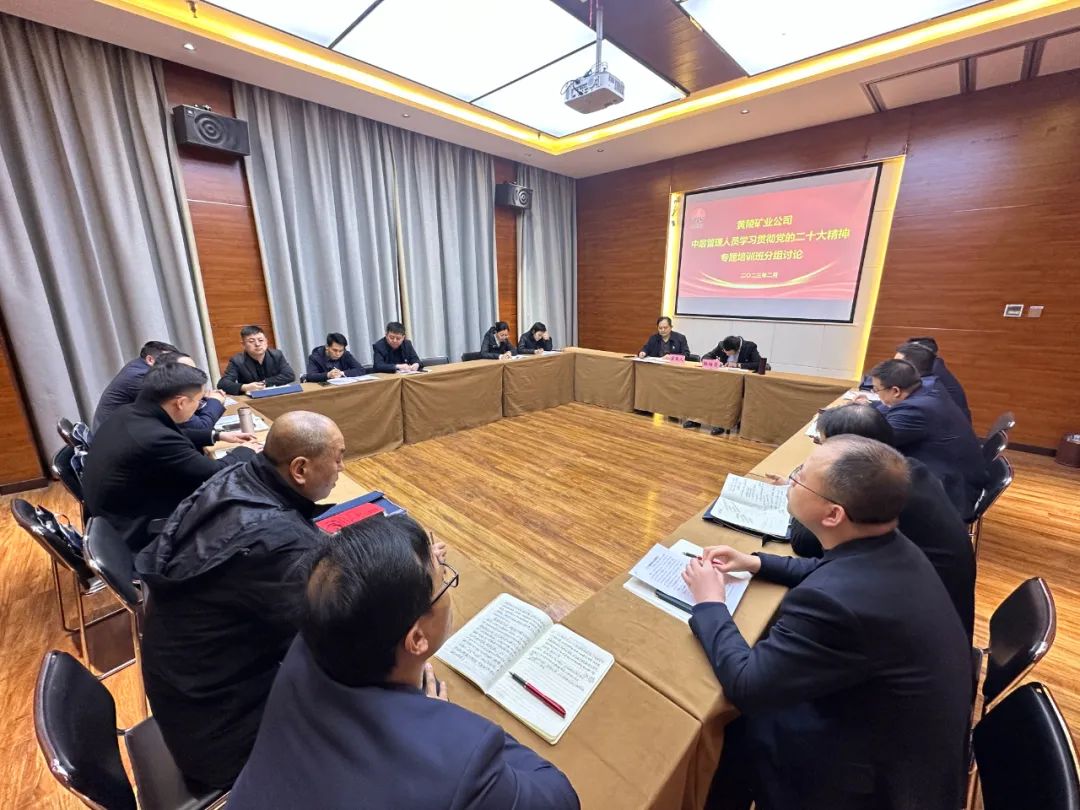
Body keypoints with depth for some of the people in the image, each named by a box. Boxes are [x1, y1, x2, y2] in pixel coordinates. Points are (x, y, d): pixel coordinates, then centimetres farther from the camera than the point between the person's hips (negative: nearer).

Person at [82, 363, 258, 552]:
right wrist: (246, 451, -6)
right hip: (138, 531, -8)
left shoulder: (126, 413, -7)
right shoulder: (156, 439, -34)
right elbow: (218, 475, -23)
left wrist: (217, 436, 16)